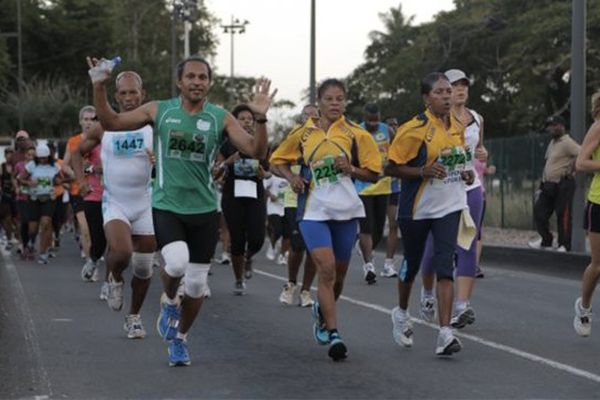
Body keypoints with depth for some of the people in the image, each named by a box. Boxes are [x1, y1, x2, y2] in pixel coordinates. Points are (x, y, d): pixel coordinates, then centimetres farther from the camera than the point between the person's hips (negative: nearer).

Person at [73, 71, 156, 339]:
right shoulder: (104, 128, -1)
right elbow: (78, 152, 14)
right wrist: (81, 180, -1)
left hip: (145, 204, 1)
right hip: (115, 203, -1)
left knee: (143, 268, 7)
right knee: (121, 252, -28)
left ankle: (134, 317, 28)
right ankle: (114, 278, 7)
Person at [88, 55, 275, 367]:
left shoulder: (221, 119, -2)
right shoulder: (159, 111, -1)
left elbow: (256, 151, -9)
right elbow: (111, 123, 3)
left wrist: (260, 119, -25)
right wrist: (99, 88, -10)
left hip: (204, 210, 2)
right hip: (166, 206, -2)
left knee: (196, 283, 6)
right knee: (177, 262, -27)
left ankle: (180, 338, 31)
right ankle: (169, 303, 8)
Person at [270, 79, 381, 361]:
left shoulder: (355, 134, 3)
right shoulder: (303, 133, 4)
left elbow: (373, 173, 5)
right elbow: (278, 160, 16)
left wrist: (350, 169, -14)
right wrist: (292, 178, -4)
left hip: (346, 210, 2)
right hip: (313, 210, -2)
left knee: (339, 273, 13)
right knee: (326, 269, -16)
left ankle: (323, 311, 43)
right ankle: (333, 334, -14)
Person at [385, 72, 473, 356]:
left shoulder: (458, 127, 6)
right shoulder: (414, 129, -14)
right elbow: (390, 167, -12)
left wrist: (463, 173, 3)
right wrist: (423, 171, -24)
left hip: (449, 207, 3)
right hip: (417, 207, -3)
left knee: (445, 267, -10)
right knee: (411, 264, 13)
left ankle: (445, 333, -14)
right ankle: (401, 313, 41)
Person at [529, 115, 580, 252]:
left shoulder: (567, 143, -13)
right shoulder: (552, 143, 17)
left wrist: (571, 171, -21)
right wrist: (542, 184, 20)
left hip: (563, 185, -10)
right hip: (549, 185, 10)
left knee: (563, 215, -5)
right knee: (539, 211, 9)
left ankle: (564, 245, 1)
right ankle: (546, 241, 20)